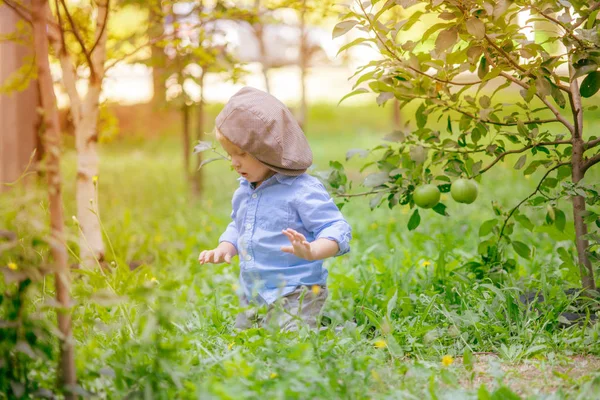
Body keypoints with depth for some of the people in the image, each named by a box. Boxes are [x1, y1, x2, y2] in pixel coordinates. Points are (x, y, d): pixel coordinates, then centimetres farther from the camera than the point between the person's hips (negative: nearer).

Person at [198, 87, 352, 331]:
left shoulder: (302, 191, -14)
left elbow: (336, 229, -17)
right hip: (251, 298, 8)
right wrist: (225, 248, 6)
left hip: (294, 298, -8)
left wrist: (311, 251, -36)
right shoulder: (243, 192, 10)